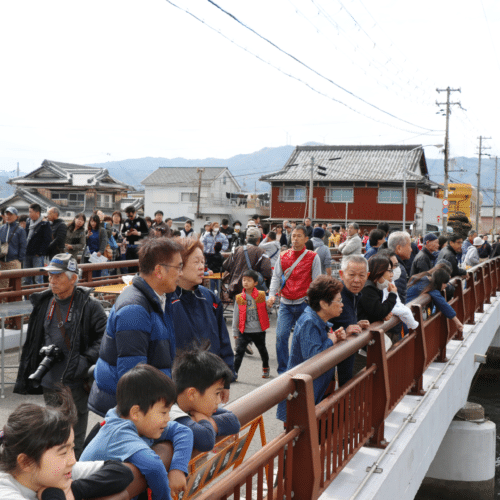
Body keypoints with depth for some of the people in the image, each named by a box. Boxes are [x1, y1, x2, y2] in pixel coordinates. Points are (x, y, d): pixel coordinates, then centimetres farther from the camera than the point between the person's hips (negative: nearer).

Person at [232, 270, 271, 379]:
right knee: (239, 351, -9)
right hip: (244, 331, 0)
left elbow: (266, 310, 4)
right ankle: (234, 372, -3)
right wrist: (235, 331, 6)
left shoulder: (261, 295, -3)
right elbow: (236, 315, 4)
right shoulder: (239, 298, -1)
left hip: (259, 330, 0)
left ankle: (265, 368, 41)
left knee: (262, 350, 18)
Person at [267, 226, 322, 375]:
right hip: (285, 304, 2)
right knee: (281, 336, -7)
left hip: (304, 303, -2)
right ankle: (283, 371, 5)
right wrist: (272, 294, -8)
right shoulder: (283, 256, 7)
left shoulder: (313, 257, -1)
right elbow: (276, 277, 8)